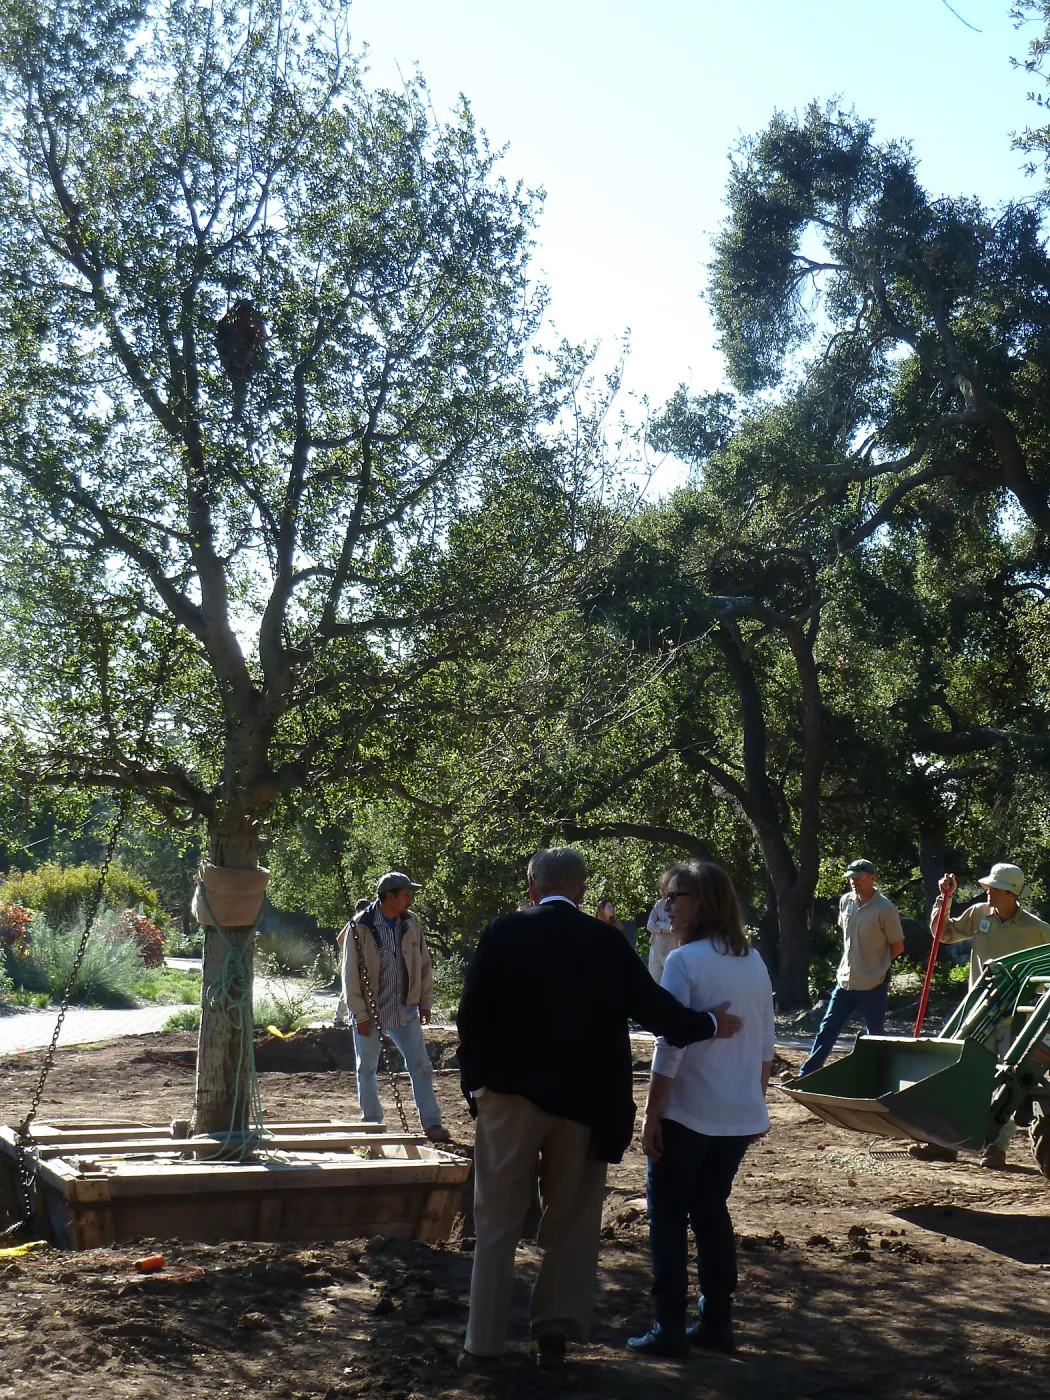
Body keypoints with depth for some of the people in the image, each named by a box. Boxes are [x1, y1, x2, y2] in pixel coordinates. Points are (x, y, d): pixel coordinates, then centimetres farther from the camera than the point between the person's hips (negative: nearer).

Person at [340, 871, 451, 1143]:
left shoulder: (411, 922, 0)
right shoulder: (359, 927, -13)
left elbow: (423, 964, 9)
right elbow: (350, 974, -11)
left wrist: (424, 1002, 8)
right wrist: (360, 1015, -12)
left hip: (404, 1009, 3)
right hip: (369, 1010, -3)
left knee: (420, 1065, 0)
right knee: (367, 1069, 9)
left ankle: (432, 1123, 6)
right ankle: (371, 1123, 22)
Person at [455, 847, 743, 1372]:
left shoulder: (504, 933, -6)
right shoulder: (606, 940, -2)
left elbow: (473, 1012, -6)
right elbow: (652, 1006, -1)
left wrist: (476, 1079, 5)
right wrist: (709, 1025, 16)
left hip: (512, 1092, -1)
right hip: (582, 1098, 1)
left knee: (498, 1219, 7)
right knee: (570, 1221, 14)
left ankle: (484, 1342, 9)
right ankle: (555, 1331, 15)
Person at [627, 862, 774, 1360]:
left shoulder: (685, 961, -15)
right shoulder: (754, 962, 6)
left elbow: (670, 1047, -17)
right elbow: (766, 1046, 11)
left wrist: (652, 1115, -11)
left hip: (688, 1113, -6)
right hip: (740, 1115, 6)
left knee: (668, 1217, 6)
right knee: (712, 1212, 17)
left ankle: (670, 1330, 7)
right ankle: (716, 1323, 21)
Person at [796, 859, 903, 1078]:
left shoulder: (884, 909, -14)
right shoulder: (845, 902, 3)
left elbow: (898, 946, -6)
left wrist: (877, 965, -1)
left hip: (873, 985, -5)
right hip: (845, 980, 6)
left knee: (875, 1036, 7)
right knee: (827, 1028, 6)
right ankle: (806, 1074, 9)